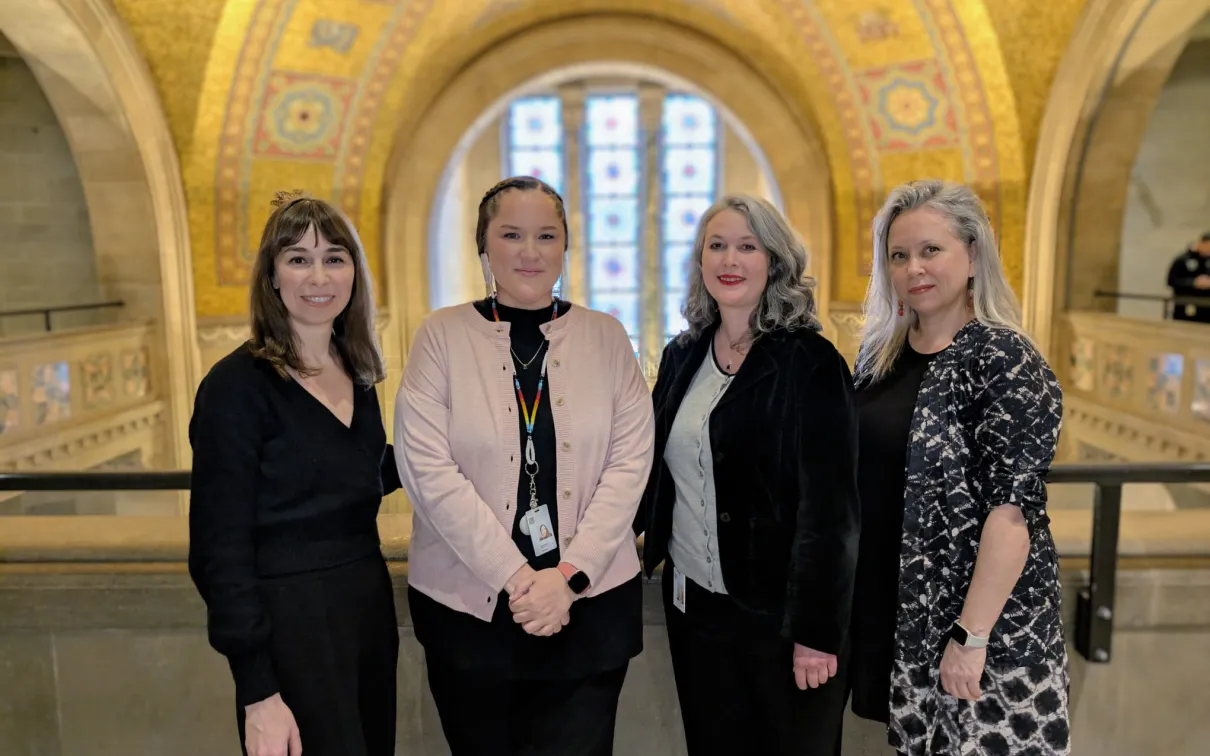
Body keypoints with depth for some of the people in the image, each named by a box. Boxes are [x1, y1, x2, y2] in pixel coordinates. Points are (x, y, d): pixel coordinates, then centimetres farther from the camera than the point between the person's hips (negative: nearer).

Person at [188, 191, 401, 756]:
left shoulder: (356, 374, 5)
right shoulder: (236, 386, -14)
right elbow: (219, 550, -14)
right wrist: (258, 692, -16)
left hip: (371, 608, 7)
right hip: (290, 622, -7)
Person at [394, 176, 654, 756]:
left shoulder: (606, 337, 4)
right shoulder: (441, 335, -1)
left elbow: (630, 463, -2)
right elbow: (427, 468, -9)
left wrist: (570, 574, -11)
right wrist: (514, 576, -14)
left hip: (590, 603, 1)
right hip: (468, 604, 0)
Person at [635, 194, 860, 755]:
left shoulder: (809, 363, -12)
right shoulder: (682, 355, 4)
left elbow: (828, 506, -15)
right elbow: (653, 467, 11)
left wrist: (817, 631, -16)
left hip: (774, 611, -5)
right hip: (689, 602, 5)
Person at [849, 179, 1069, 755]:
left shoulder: (1002, 358, -14)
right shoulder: (880, 352, 6)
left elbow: (1013, 506, -20)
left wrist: (971, 637, -22)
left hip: (988, 622, -6)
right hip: (895, 613, 6)